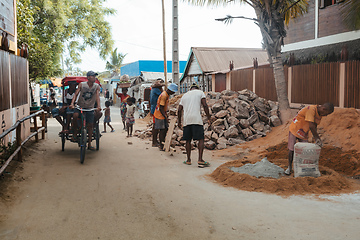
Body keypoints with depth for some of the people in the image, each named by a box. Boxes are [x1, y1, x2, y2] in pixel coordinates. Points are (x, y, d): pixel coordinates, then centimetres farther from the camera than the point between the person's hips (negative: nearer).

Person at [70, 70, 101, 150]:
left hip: (90, 108, 1)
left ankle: (89, 144, 12)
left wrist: (98, 106, -30)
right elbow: (76, 94, -10)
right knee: (75, 115, -32)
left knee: (90, 125, -1)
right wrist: (72, 103, -26)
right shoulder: (82, 84, -5)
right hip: (80, 106, -1)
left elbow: (97, 96, -13)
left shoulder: (97, 86, -3)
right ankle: (75, 133, -9)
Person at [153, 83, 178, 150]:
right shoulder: (164, 95, -22)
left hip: (163, 114, 10)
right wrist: (166, 117, -26)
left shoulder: (167, 94, 9)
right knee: (162, 130, -7)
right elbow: (161, 108, -24)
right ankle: (161, 146, -1)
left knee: (165, 129, 10)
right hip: (160, 115, -10)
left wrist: (166, 114, 21)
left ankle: (161, 144, 18)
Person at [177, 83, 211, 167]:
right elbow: (205, 105, -4)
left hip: (186, 120, 4)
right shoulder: (200, 92, 9)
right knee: (201, 139, -1)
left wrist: (179, 121, 26)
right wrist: (208, 118, -1)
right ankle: (200, 160, -9)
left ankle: (188, 160, 16)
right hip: (197, 119, -4)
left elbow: (179, 110, 17)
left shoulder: (184, 95, 21)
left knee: (188, 140, 11)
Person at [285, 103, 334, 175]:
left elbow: (315, 126, 0)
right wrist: (317, 138, -28)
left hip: (304, 132, 7)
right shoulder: (311, 109, -31)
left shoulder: (320, 113, -4)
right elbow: (311, 126, -35)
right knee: (292, 149, -4)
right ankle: (289, 167, 14)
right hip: (294, 129, -7)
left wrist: (316, 139, -11)